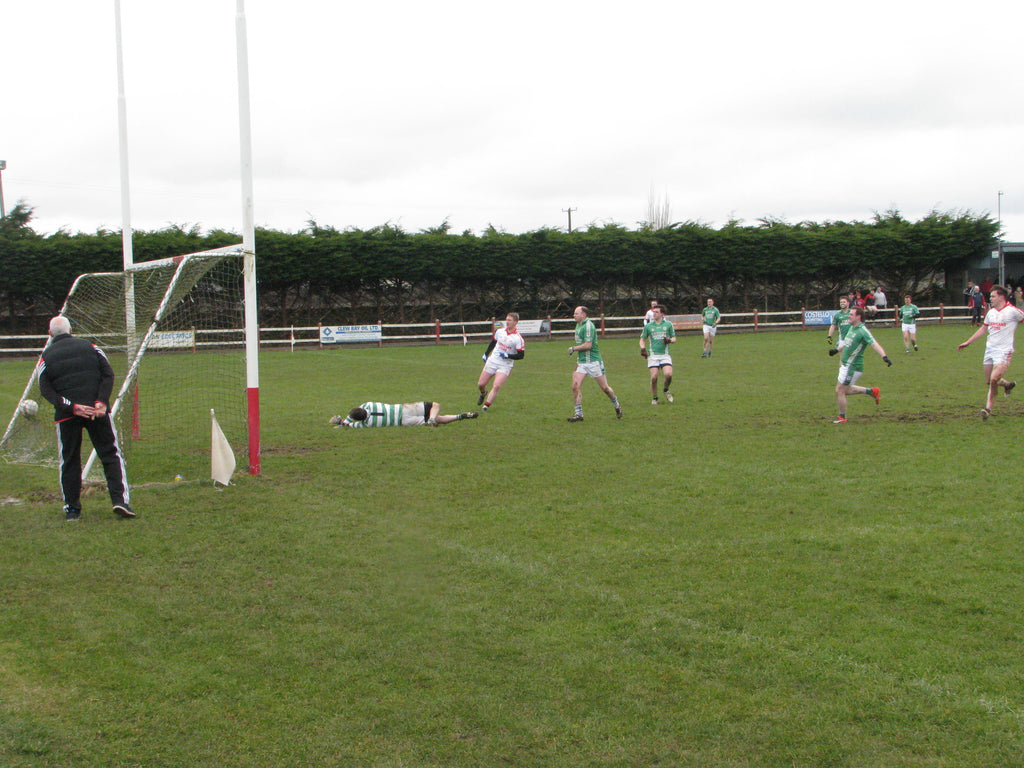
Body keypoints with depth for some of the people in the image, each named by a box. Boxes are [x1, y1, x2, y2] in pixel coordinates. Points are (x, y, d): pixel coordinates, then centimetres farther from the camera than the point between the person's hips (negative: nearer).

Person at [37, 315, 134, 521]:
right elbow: (108, 374, 0)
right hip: (98, 411, 0)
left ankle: (72, 508, 15)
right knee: (111, 455, 5)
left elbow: (46, 388, -3)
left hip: (66, 415, 0)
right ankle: (120, 500, -7)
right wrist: (102, 402, -8)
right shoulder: (89, 347, 9)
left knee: (69, 461, 11)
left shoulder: (47, 356, 7)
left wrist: (71, 406, -10)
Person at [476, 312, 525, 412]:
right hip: (492, 361, 4)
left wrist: (508, 356, -19)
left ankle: (486, 406, -18)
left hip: (505, 365, -4)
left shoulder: (518, 338, -10)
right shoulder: (500, 331, 4)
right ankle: (483, 394, 39)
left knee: (496, 386, -22)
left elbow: (521, 355, -10)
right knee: (480, 384, 5)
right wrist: (486, 354, 23)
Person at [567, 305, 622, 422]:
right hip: (581, 363, 8)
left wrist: (574, 348, -11)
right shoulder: (578, 325, 14)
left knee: (604, 388, 2)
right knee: (575, 386, -8)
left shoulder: (588, 326, -16)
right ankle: (578, 414, -5)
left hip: (593, 361, -8)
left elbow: (588, 345, -23)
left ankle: (617, 406, 26)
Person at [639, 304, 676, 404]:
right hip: (653, 355, 0)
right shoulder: (648, 326, 9)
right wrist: (643, 348, -4)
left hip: (665, 354, 0)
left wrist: (669, 340, -9)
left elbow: (674, 338, 15)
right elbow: (642, 339, 16)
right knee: (654, 377, -11)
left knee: (668, 374, -19)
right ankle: (654, 398, 8)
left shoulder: (668, 324, 9)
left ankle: (666, 390, 12)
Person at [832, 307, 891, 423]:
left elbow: (874, 344, -29)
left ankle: (842, 418, 9)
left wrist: (884, 356, -43)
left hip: (852, 367, -9)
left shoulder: (863, 331, -18)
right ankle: (871, 391, 25)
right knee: (846, 390, 18)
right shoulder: (852, 328, 10)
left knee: (840, 391, -3)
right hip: (846, 365, 9)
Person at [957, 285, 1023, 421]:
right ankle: (1007, 384, 36)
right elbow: (983, 329, 23)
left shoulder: (1012, 311, -9)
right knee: (989, 381, 7)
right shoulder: (991, 312, 12)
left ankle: (988, 409, -7)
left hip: (1003, 351, -7)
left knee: (994, 379, -18)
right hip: (989, 349, 7)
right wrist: (967, 342, 24)